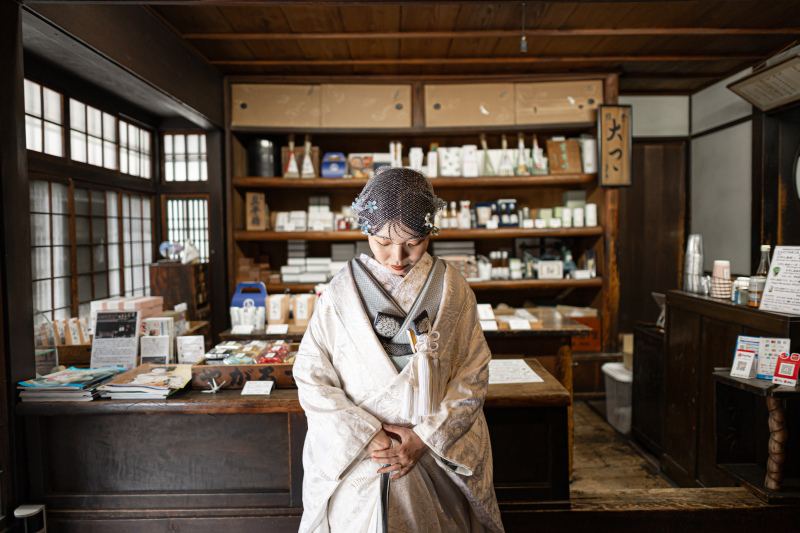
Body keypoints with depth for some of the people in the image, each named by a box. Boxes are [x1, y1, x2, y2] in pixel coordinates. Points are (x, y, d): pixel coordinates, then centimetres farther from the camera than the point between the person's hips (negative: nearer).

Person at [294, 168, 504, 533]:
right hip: (353, 459, 0)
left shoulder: (452, 290, -5)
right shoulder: (341, 294, -7)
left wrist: (426, 437, -12)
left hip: (436, 458, 1)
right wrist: (365, 436, -13)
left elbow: (472, 377, -5)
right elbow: (312, 378, -6)